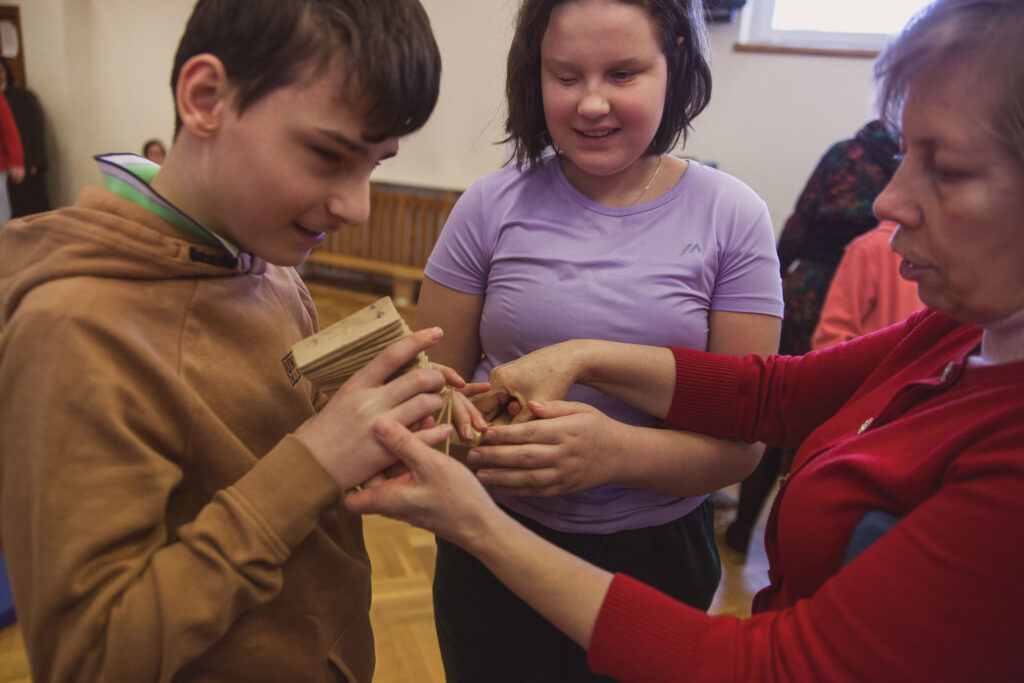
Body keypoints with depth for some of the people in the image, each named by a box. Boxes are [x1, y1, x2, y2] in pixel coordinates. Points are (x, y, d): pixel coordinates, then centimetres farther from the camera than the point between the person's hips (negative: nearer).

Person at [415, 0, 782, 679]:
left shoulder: (732, 218, -9)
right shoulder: (492, 207, -7)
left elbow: (743, 438, -11)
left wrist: (618, 450, -29)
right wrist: (469, 427, -27)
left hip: (656, 558, 0)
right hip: (492, 550, 1)